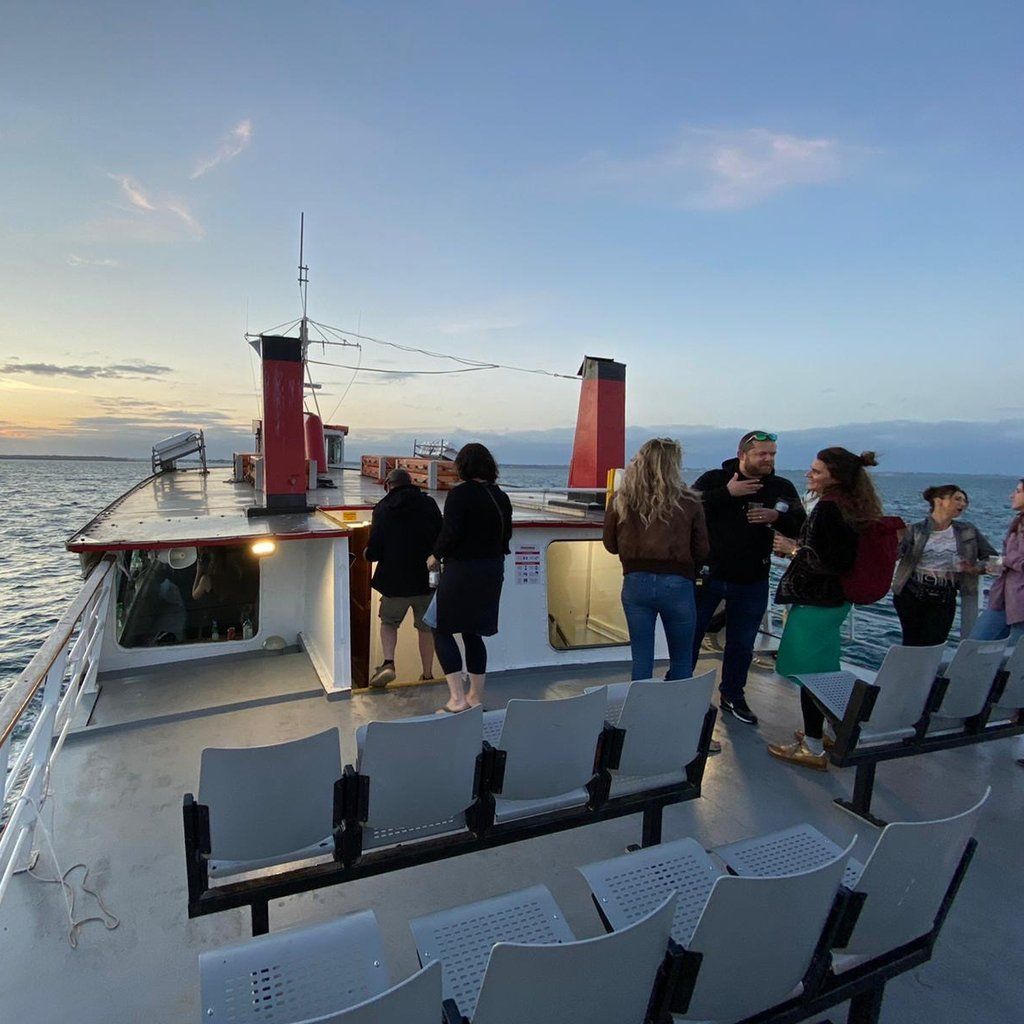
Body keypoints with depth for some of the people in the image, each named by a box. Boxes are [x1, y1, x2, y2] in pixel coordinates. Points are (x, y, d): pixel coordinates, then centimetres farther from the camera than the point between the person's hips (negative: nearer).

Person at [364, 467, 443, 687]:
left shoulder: (383, 508, -5)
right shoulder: (429, 504, 0)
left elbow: (374, 552, -7)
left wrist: (367, 554, 16)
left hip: (395, 579, -1)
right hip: (427, 577, 2)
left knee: (389, 621, 20)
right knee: (426, 626, 16)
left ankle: (388, 662, 0)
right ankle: (428, 674, 23)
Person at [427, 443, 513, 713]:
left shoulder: (460, 494, -13)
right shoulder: (501, 497, 7)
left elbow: (450, 533, -19)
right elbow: (506, 535, 13)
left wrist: (436, 556, -3)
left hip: (462, 570, -7)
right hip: (493, 570, 7)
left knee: (442, 630, 6)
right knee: (472, 632, 17)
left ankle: (457, 698, 0)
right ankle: (476, 696, 23)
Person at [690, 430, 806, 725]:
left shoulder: (782, 488, 3)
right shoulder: (714, 479, -7)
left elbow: (800, 528, 3)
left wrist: (776, 517, -16)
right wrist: (726, 493, -24)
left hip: (752, 582, 3)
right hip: (708, 575, -3)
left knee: (742, 644, 15)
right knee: (689, 637, 9)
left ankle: (732, 696, 34)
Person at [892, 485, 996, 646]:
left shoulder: (969, 532, 8)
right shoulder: (916, 530, -1)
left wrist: (976, 568, -8)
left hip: (944, 599, 2)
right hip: (911, 594, -2)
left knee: (932, 648, -1)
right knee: (912, 645, 4)